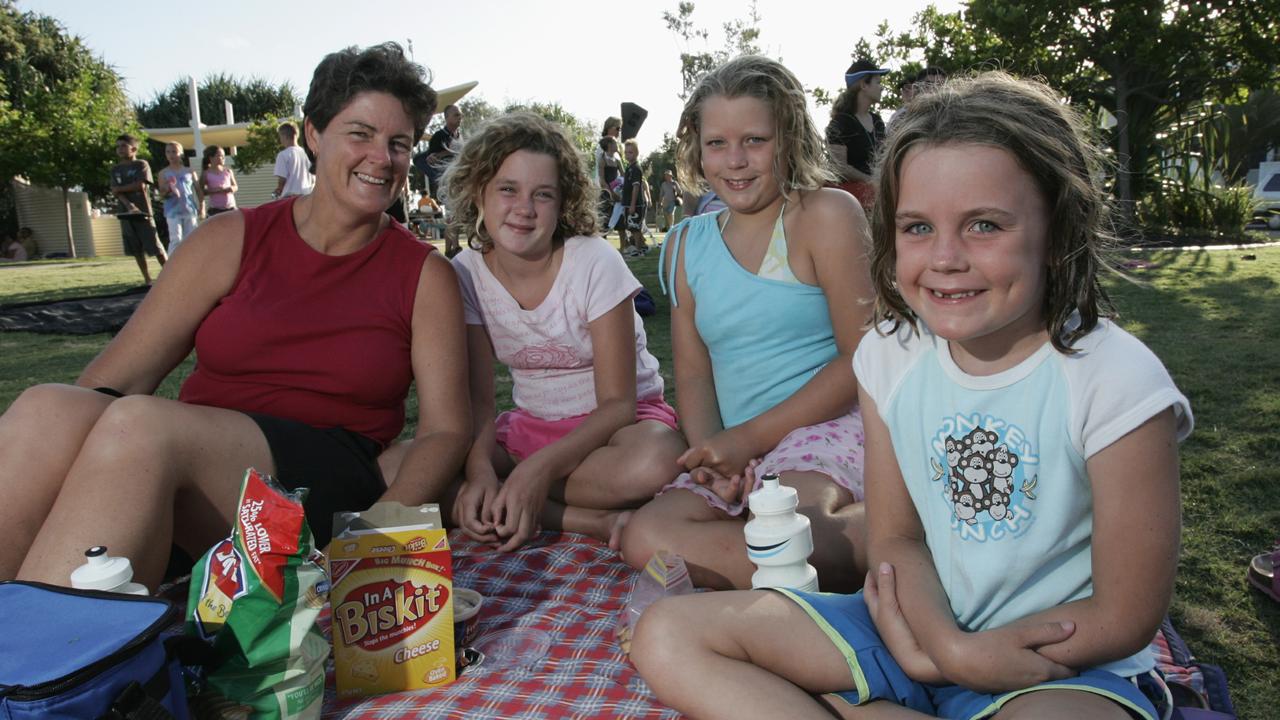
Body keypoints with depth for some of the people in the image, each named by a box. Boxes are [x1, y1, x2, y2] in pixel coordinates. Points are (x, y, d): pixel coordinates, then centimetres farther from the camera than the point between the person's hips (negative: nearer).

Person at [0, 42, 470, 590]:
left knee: (140, 423, -31)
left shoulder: (426, 277, 9)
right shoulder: (234, 241, 13)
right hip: (181, 454, 3)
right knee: (48, 409, -29)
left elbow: (446, 429, 2)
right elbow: (118, 376, 7)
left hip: (323, 483, -2)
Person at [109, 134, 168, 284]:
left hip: (142, 211, -4)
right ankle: (147, 280, 11)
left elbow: (140, 185, -11)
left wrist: (120, 188, -2)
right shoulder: (115, 169, 13)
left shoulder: (141, 165, 2)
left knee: (155, 247, -8)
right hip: (125, 212, 5)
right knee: (136, 249, 5)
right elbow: (115, 191, 0)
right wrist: (127, 204, -17)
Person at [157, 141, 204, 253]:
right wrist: (167, 190, -22)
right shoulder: (164, 173, 5)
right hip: (173, 211, -2)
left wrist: (201, 207, -1)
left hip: (190, 210, 2)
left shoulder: (190, 171, 8)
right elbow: (162, 194, 1)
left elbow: (199, 190, 8)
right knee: (176, 239, -9)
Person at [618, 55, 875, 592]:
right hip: (741, 457, 7)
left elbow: (865, 359, -8)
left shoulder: (826, 215, -2)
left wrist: (749, 436, -11)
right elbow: (693, 372, 13)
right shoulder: (686, 245, 14)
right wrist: (710, 456, -8)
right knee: (645, 537, -20)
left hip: (829, 427, -7)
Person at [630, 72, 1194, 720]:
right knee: (667, 637, -8)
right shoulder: (891, 355, -3)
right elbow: (895, 537, 2)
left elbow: (1123, 616, -11)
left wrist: (928, 650, -12)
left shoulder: (1115, 381, -17)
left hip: (1061, 667, -4)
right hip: (921, 626, 5)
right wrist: (947, 641, -18)